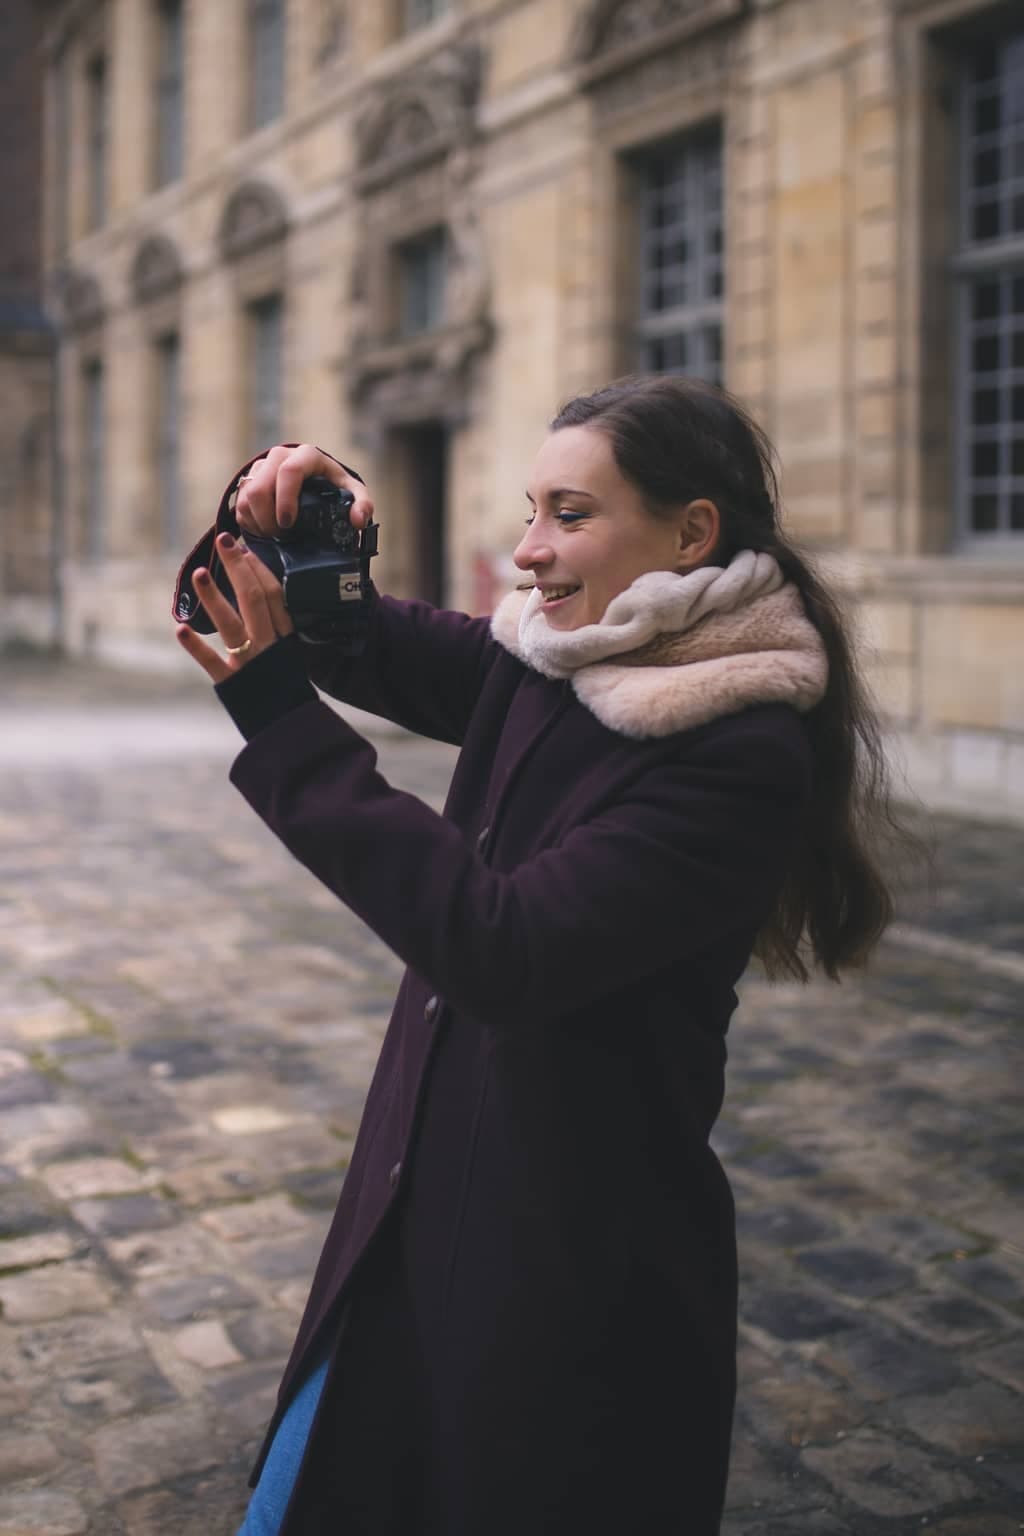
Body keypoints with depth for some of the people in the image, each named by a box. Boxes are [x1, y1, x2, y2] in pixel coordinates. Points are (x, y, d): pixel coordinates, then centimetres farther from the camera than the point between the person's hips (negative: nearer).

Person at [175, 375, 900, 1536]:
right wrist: (300, 522, -12)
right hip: (421, 1221, 7)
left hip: (578, 1269, -7)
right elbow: (363, 643, 11)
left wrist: (281, 720, -28)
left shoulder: (741, 756, -21)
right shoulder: (537, 664, 1)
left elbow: (506, 949, -28)